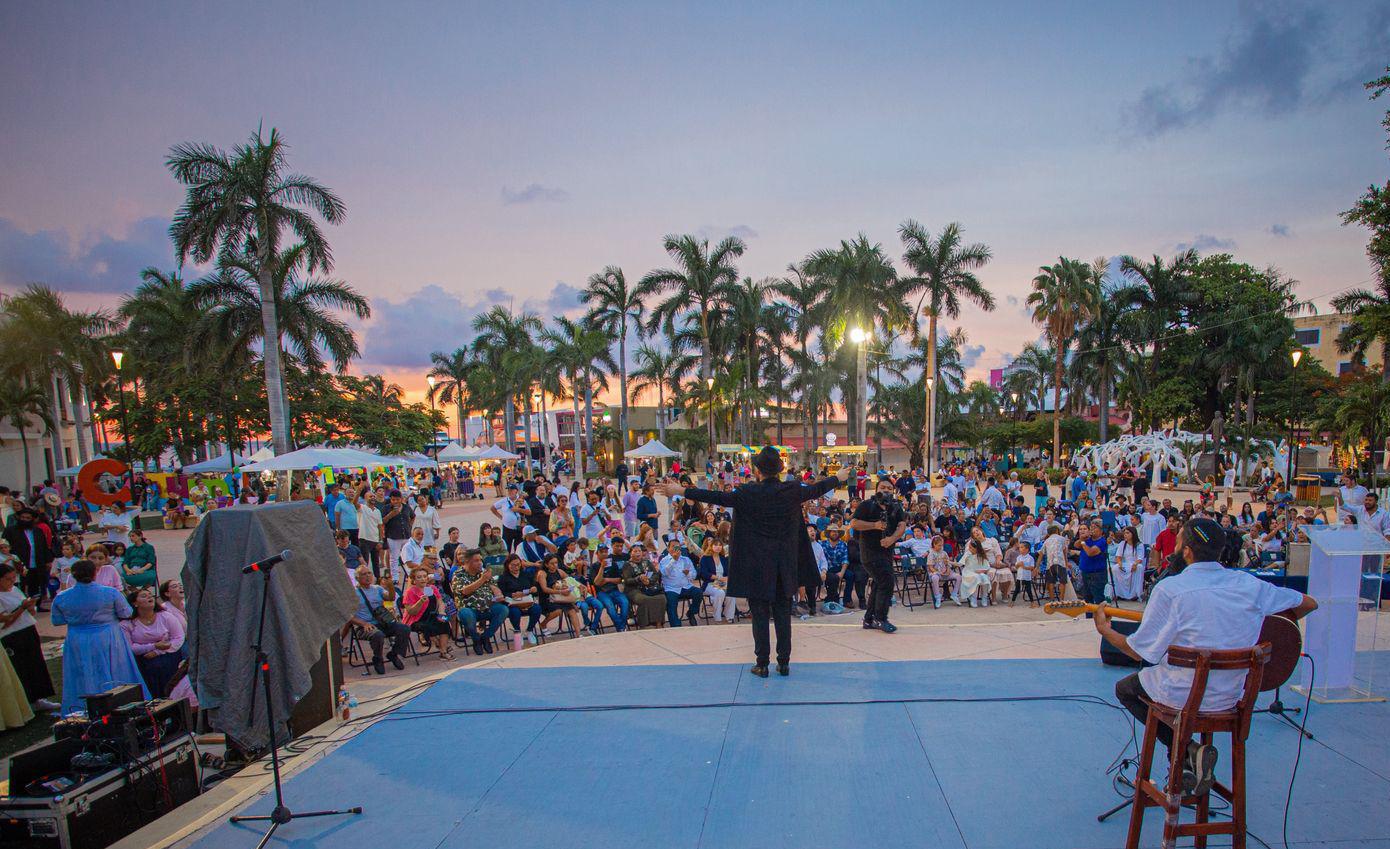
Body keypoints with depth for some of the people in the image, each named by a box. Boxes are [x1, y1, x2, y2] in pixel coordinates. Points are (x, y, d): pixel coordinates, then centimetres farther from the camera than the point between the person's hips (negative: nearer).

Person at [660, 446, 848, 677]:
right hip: (784, 567, 3)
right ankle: (784, 663, 17)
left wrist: (681, 491, -9)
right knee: (783, 613, 11)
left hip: (756, 566, -3)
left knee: (760, 615, 5)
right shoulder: (792, 491, -3)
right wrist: (839, 478, 32)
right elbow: (816, 489, 13)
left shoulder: (749, 493, -13)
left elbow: (718, 497, -14)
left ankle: (762, 664, 9)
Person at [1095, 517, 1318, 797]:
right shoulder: (1250, 584, -4)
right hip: (1231, 695, 6)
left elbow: (1139, 651, -13)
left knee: (1124, 688, 24)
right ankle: (1187, 762, 25)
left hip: (1182, 694, -6)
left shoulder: (1169, 589, -18)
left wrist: (1104, 629, 4)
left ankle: (1188, 751, 6)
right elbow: (1309, 603, 10)